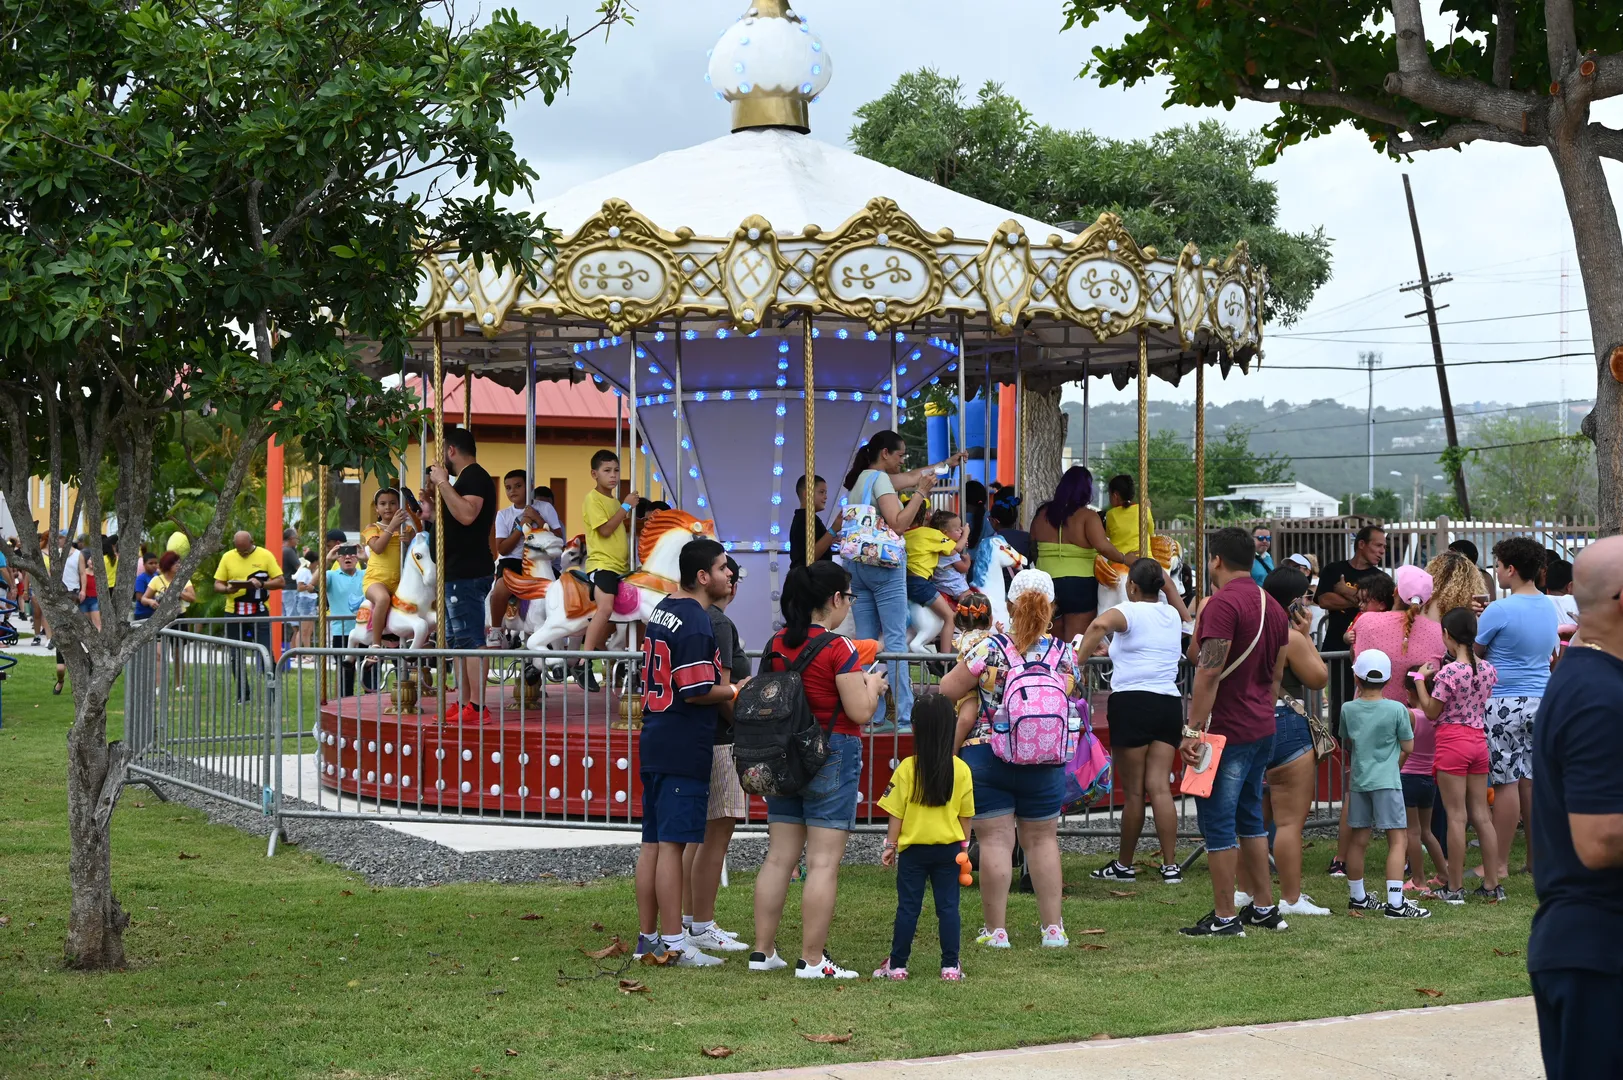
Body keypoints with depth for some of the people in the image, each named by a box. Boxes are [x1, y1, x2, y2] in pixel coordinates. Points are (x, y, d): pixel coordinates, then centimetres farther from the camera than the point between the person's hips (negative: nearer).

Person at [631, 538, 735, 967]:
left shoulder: (661, 611, 14)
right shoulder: (697, 622, -16)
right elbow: (697, 692, -19)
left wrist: (718, 681, 18)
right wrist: (737, 690, -3)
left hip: (653, 743, 9)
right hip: (684, 750, -9)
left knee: (652, 844, 12)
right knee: (673, 844, -6)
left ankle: (647, 938, 18)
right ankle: (673, 943, -2)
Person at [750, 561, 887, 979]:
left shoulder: (776, 644, 6)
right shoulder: (837, 648, -14)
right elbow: (860, 712, -15)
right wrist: (872, 684, 6)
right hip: (832, 756, -7)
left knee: (779, 857, 11)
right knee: (824, 862, -3)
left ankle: (763, 951, 14)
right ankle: (812, 960, -3)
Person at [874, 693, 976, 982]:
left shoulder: (907, 768, -11)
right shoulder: (961, 770, -5)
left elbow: (896, 814, -7)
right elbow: (966, 815, 2)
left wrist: (891, 845, 3)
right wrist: (963, 846, 14)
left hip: (913, 849, -1)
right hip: (949, 849, 1)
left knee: (908, 907, 5)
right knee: (948, 907, 6)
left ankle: (897, 966, 9)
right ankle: (950, 966, 6)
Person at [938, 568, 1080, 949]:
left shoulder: (988, 651, -12)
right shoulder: (1066, 655, -2)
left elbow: (945, 692, -6)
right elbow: (1074, 705, 12)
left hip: (987, 756, -3)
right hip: (1045, 762, 3)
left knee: (994, 840, 3)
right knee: (1043, 839, 15)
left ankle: (996, 929, 5)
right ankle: (1053, 927, 17)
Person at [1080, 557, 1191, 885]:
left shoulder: (1128, 611, -4)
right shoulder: (1172, 615, 15)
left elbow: (1100, 624, -28)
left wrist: (1078, 663, -23)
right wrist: (1168, 584, 37)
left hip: (1132, 701, -6)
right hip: (1170, 704, 6)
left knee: (1133, 792, 1)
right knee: (1159, 785, 2)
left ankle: (1124, 865, 12)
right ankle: (1170, 865, -4)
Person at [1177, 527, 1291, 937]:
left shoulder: (1222, 603, -16)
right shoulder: (1272, 606, 13)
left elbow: (1209, 672, -21)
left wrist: (1192, 729, -20)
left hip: (1226, 731, -9)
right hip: (1262, 729, 9)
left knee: (1217, 824, -3)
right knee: (1250, 818, 18)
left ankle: (1225, 917, 0)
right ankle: (1265, 908, 23)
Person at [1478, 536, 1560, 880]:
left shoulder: (1499, 610, -15)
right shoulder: (1549, 608, 9)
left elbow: (1474, 652, -5)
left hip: (1505, 703, -7)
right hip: (1541, 700, 7)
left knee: (1506, 782, -4)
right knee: (1532, 780, 11)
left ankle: (1500, 864, 0)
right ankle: (1536, 858, 16)